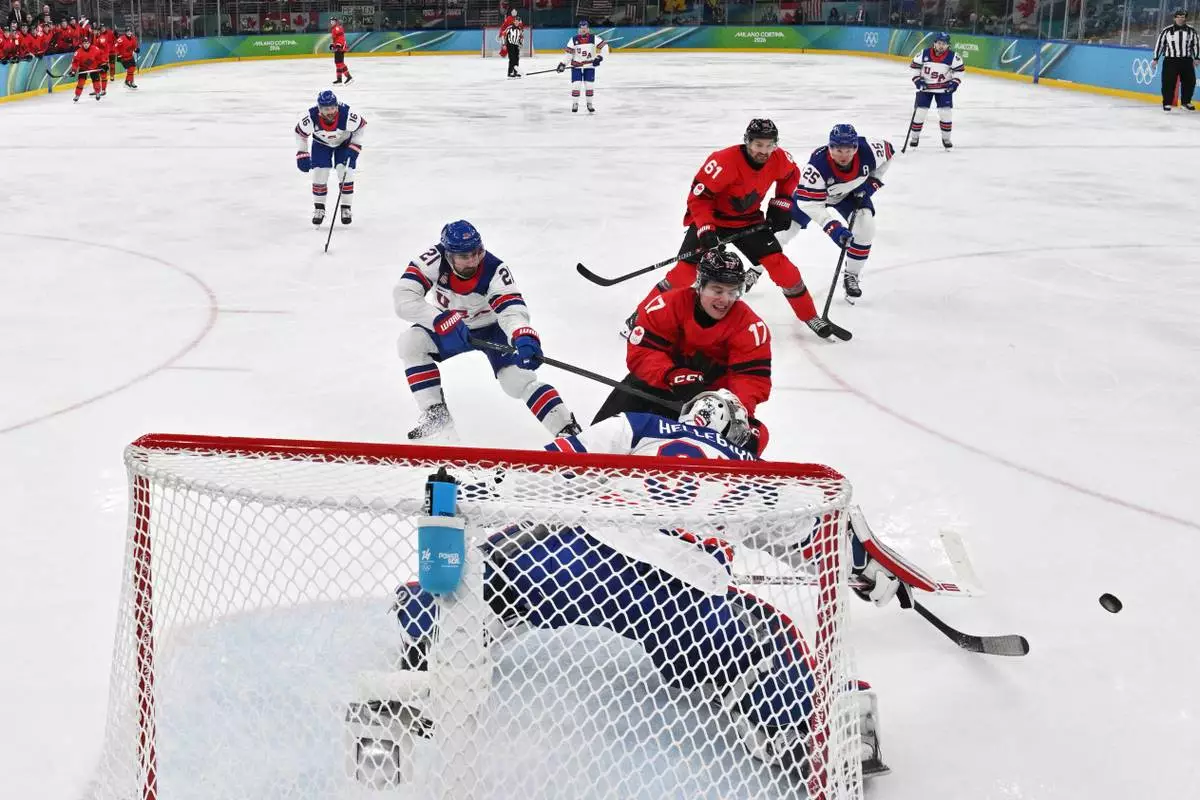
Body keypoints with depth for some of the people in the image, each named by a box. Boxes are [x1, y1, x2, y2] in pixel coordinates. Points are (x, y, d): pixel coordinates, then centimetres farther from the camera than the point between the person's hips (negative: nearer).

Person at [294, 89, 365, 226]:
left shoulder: (347, 114, -38)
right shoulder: (311, 117, -35)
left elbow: (361, 127, -16)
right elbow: (300, 133, -14)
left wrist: (353, 150, -19)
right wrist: (302, 155, -13)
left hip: (344, 142, -1)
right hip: (321, 143, 1)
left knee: (345, 174, -11)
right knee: (319, 174, -7)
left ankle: (346, 208, 7)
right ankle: (319, 209, 13)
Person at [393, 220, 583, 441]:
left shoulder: (495, 270, -32)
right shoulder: (435, 259, -28)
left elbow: (512, 310, -42)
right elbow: (404, 297, -36)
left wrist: (524, 339, -63)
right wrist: (443, 319, -47)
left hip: (492, 329, -3)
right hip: (448, 331, 3)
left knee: (517, 378, -22)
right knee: (410, 343, -19)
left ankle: (567, 429, -18)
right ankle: (436, 413, -10)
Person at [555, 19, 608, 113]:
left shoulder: (594, 38, -6)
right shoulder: (574, 39, -5)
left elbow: (604, 46, -7)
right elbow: (568, 52, -4)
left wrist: (599, 57, -17)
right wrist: (562, 64, -12)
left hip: (589, 66, 0)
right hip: (576, 66, 0)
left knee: (589, 85, 2)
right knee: (575, 84, -6)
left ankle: (589, 104, 17)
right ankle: (575, 104, 8)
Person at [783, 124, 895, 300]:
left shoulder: (867, 150, -32)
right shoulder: (817, 164, -43)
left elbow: (888, 152, -8)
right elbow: (809, 202, -41)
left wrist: (871, 183, -13)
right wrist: (833, 228, -50)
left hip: (852, 192, 2)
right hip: (814, 192, -2)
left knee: (865, 227, -18)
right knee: (784, 229, -2)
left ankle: (851, 277, 1)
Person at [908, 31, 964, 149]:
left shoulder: (953, 56, -15)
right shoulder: (924, 54, -16)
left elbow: (959, 69, -2)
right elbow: (914, 66, -4)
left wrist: (954, 82, -12)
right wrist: (917, 80, -13)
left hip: (944, 88, 0)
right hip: (925, 87, 0)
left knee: (946, 112, -4)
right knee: (920, 112, -2)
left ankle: (946, 138, 12)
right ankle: (914, 137, 12)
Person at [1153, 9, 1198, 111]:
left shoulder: (1191, 30, 3)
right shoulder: (1167, 30, -4)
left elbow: (1195, 44, 12)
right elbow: (1159, 43, 2)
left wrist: (1196, 58, 6)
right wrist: (1156, 58, 2)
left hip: (1187, 60, 3)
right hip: (1170, 60, -3)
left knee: (1189, 81, 3)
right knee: (1168, 82, -8)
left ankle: (1186, 102, 19)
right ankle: (1167, 103, 2)